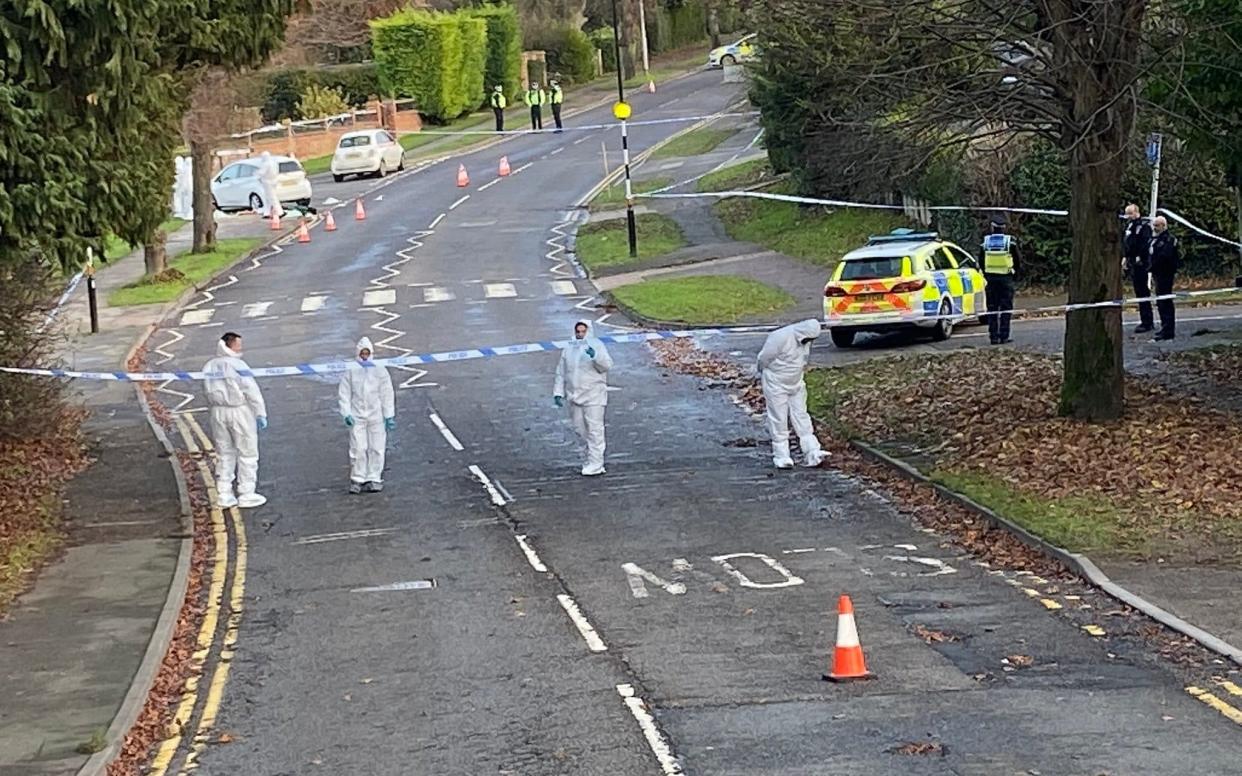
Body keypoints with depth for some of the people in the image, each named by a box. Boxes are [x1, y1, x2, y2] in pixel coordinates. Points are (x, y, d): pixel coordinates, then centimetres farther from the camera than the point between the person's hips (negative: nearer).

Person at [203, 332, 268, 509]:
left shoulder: (209, 367, 4)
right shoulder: (237, 365, -14)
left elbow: (208, 391, 4)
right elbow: (252, 391, -15)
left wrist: (217, 408, 11)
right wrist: (261, 414, -10)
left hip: (218, 413, 6)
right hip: (240, 411, -6)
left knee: (224, 454, 15)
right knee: (247, 454, 5)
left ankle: (223, 495, 15)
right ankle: (246, 494, 7)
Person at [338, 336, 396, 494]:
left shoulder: (380, 372, 6)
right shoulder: (350, 373, 5)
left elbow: (387, 395, 7)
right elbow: (344, 395, 6)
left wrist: (389, 416, 2)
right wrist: (346, 414, -5)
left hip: (376, 416, 0)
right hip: (357, 417, 0)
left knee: (376, 449, 1)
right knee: (357, 449, -3)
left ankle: (374, 479, 8)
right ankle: (357, 479, 6)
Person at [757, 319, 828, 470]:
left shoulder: (805, 341, -3)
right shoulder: (780, 338, -27)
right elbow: (764, 359, -17)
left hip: (796, 384, 7)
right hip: (776, 385, -7)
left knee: (801, 417, 4)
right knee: (779, 419, -1)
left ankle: (813, 453, 2)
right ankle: (781, 456, 7)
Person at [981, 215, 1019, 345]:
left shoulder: (985, 241, -2)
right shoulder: (1010, 242, -7)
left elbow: (981, 262, 5)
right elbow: (1017, 261, 2)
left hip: (990, 278, 2)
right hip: (1006, 279, -2)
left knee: (992, 308, 7)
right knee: (1006, 308, 3)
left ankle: (993, 336, 5)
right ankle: (1004, 336, -2)